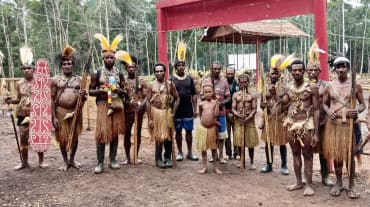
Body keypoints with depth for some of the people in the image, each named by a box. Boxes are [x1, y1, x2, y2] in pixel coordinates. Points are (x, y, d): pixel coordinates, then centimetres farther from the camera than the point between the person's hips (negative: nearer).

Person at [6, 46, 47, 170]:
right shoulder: (19, 84, 5)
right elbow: (18, 99, 11)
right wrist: (11, 100, -8)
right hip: (23, 114, 3)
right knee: (23, 138, 7)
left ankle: (41, 161, 18)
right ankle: (24, 162, 19)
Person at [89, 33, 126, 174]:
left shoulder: (119, 74, 9)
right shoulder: (97, 73, 2)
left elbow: (124, 91, 12)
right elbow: (90, 91, 3)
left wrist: (119, 90, -11)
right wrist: (99, 90, -17)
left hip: (117, 105, 3)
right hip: (103, 105, -3)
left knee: (115, 132, 6)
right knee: (102, 133, -7)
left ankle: (113, 160, 16)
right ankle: (100, 162, 1)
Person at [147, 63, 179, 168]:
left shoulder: (170, 84, 2)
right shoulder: (151, 85, -1)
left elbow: (177, 98, 7)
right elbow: (148, 102, -3)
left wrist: (173, 112, -2)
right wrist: (149, 119, -7)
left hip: (167, 112, 1)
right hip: (155, 112, -1)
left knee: (168, 136, 6)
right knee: (158, 136, 5)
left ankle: (168, 157, 19)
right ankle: (158, 159, 16)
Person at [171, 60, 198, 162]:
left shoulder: (189, 79, 5)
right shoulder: (171, 80, -2)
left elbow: (194, 94, 6)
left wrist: (195, 109, 2)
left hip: (188, 109, 2)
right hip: (177, 110, -2)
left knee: (189, 131, 6)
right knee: (178, 131, 6)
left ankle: (190, 153, 16)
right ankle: (180, 152, 17)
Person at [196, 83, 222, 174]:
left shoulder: (215, 102, -3)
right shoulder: (201, 103, -1)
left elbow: (216, 114, -12)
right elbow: (200, 115, 9)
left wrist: (217, 103, -17)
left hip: (212, 128, -1)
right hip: (202, 128, 1)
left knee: (214, 148, 10)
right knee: (203, 148, 7)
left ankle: (215, 167, 21)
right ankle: (205, 167, 18)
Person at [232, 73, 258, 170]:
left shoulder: (252, 95, 3)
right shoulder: (235, 95, 6)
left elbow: (254, 109, -2)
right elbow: (233, 109, 1)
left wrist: (249, 117, -19)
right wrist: (238, 115, -18)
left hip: (250, 120, -1)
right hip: (238, 120, 1)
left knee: (250, 142, 3)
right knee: (239, 142, 2)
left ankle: (252, 162, 14)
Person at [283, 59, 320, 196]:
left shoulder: (312, 88, -7)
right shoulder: (289, 89, 8)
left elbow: (316, 110, -9)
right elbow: (282, 104, 13)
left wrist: (316, 133, -13)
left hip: (306, 125, -5)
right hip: (291, 125, 5)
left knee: (307, 155, 3)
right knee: (295, 154, 12)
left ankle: (309, 184, 12)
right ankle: (298, 182, 23)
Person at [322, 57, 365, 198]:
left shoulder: (355, 85, 1)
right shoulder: (330, 86, 5)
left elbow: (363, 104, 5)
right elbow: (324, 103, 11)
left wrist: (358, 110, -17)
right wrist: (328, 111, -11)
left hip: (349, 124, -2)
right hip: (333, 124, 2)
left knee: (349, 155, 4)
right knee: (336, 155, 9)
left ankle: (351, 186, 17)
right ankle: (338, 183, 25)